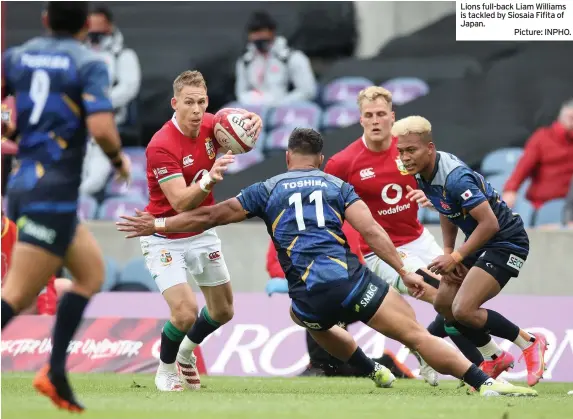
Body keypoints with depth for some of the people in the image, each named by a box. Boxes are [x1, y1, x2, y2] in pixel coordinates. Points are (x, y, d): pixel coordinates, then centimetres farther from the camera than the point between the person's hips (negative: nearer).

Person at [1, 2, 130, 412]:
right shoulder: (89, 64, -8)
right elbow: (101, 128, -19)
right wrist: (120, 160, 1)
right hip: (54, 195, -7)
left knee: (92, 272, 18)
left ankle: (56, 371, 10)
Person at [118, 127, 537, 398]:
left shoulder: (267, 190, 17)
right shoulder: (337, 185, 16)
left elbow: (210, 216, 18)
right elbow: (370, 230, 1)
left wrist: (158, 225, 28)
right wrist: (405, 271, -1)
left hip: (309, 294, 1)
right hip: (349, 278, -1)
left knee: (310, 318, 38)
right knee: (416, 333, -5)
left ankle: (375, 372, 33)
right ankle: (486, 382, -18)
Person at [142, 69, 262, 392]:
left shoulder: (210, 126, -10)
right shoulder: (161, 146, -28)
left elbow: (242, 123, 5)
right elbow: (180, 202, -33)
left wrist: (253, 121, -20)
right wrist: (210, 179, -52)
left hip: (202, 234, 7)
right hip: (166, 240, -7)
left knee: (223, 311, 15)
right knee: (185, 313, -20)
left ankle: (186, 352, 44)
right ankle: (166, 368, 10)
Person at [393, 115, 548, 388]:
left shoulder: (455, 178, -30)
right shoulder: (422, 174, -1)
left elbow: (490, 223, -30)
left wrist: (455, 257, -23)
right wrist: (448, 252, 6)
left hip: (506, 241, -10)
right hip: (479, 242, 10)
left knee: (463, 310, -18)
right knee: (443, 303, 10)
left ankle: (530, 343, 0)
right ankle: (497, 358, 25)